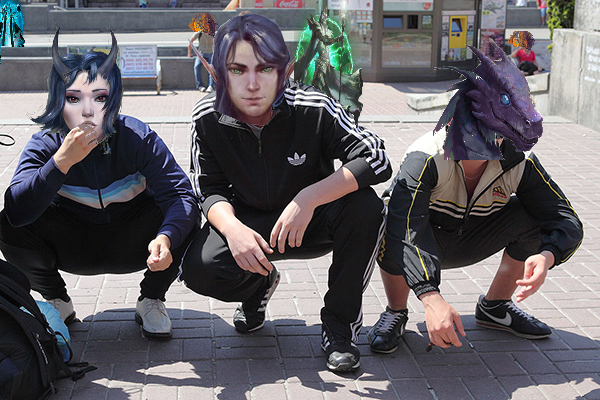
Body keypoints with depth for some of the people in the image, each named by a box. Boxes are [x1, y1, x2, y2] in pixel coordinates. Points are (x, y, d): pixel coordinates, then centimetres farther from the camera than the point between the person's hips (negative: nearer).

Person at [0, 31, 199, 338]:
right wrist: (62, 161, -43)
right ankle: (57, 302, 5)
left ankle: (151, 301, -1)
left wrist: (165, 238, -51)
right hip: (75, 250, 1)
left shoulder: (138, 138, -22)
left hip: (131, 246, -1)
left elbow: (181, 194, -31)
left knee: (184, 218, -28)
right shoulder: (44, 145, -18)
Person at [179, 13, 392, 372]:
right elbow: (210, 190, -7)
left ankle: (340, 321, -9)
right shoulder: (208, 118, -15)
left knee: (365, 208, -32)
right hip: (248, 223, 1)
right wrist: (232, 228, -30)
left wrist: (308, 198, -37)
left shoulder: (314, 109, -24)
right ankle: (260, 284, 13)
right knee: (200, 271, -27)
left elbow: (377, 160, -28)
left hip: (312, 223, -1)